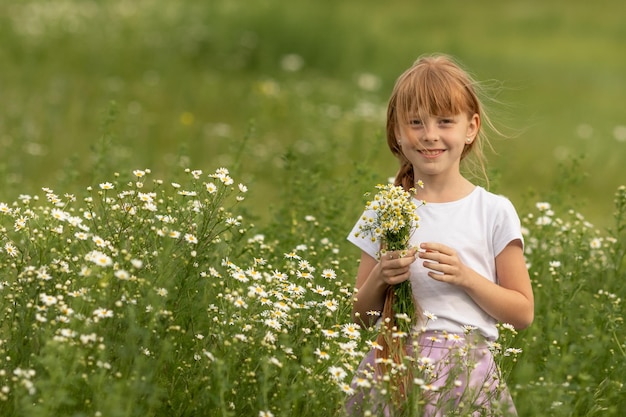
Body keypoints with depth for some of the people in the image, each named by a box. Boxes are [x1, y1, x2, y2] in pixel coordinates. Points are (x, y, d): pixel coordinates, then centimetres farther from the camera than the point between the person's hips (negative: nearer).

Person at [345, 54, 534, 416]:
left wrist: (465, 277, -11)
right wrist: (380, 279, -8)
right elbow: (362, 318, 12)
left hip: (465, 372, -2)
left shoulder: (494, 212, 2)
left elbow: (523, 312, 2)